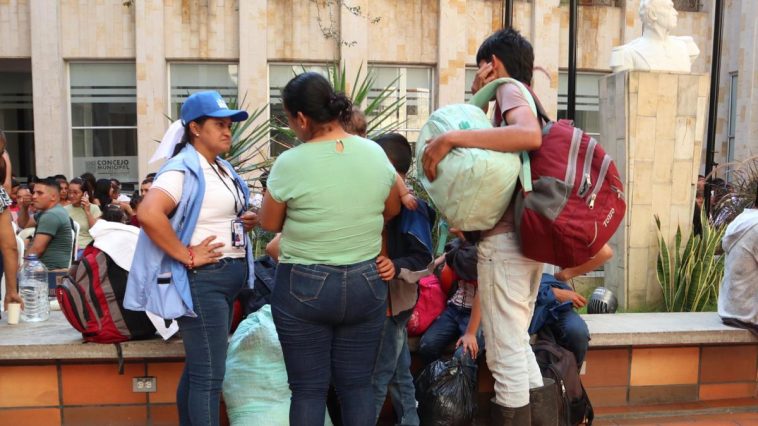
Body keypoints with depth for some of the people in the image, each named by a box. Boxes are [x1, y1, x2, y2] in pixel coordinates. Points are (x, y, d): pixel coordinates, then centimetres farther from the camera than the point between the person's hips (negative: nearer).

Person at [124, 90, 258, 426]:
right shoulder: (183, 169, -15)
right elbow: (149, 213, -30)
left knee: (198, 368, 19)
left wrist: (245, 221, 9)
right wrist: (187, 257, -25)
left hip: (230, 275, 10)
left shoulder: (223, 168, 14)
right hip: (203, 279, -10)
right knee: (209, 375, -6)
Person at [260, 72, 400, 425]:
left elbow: (269, 224, 1)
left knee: (308, 389, 9)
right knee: (357, 384, 14)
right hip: (367, 284, 4)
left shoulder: (290, 163, -14)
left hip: (304, 287, -3)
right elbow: (392, 210, 13)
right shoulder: (375, 153, -2)